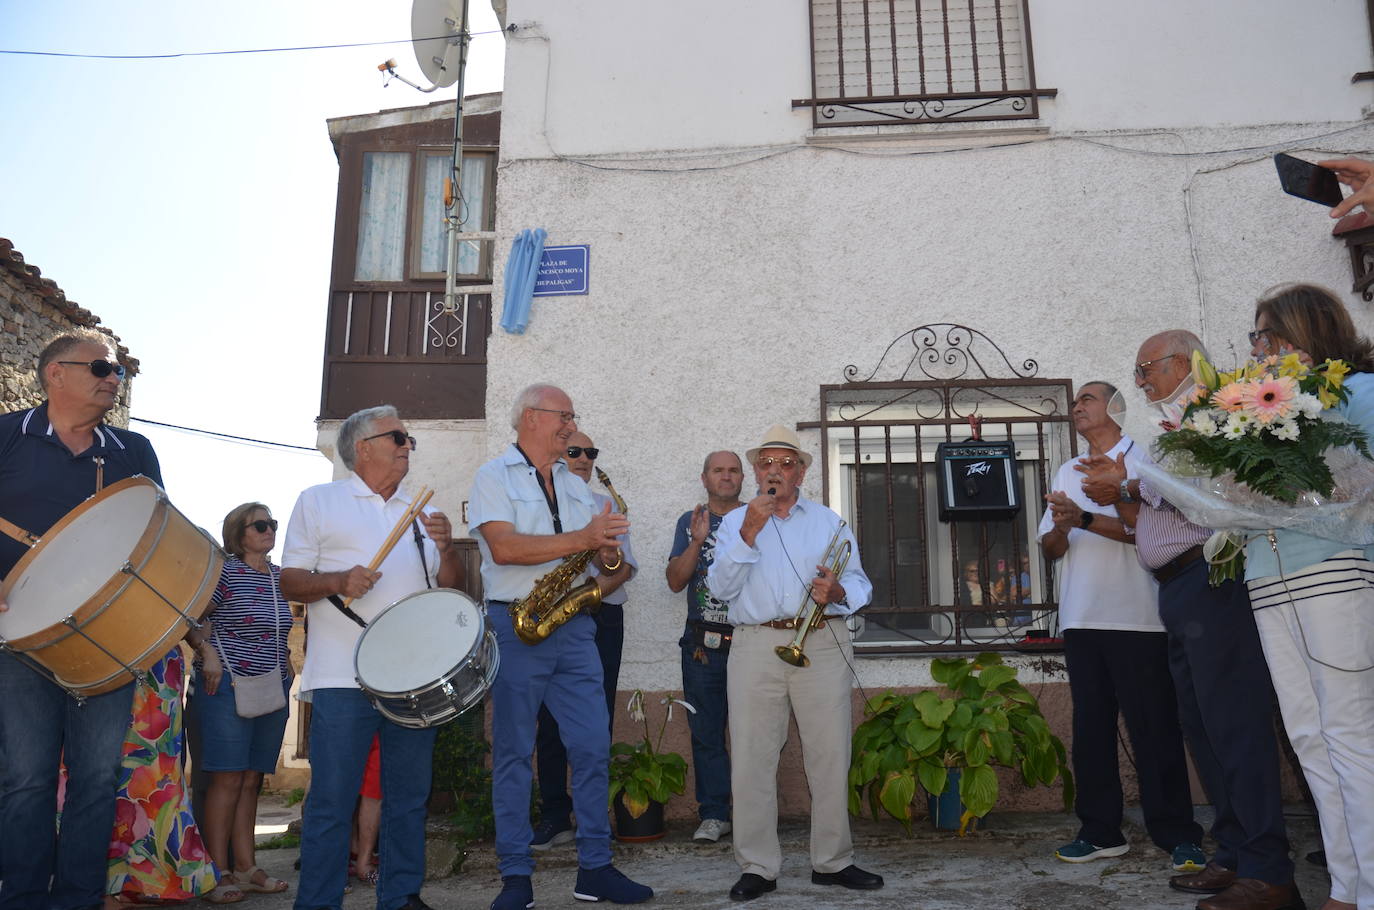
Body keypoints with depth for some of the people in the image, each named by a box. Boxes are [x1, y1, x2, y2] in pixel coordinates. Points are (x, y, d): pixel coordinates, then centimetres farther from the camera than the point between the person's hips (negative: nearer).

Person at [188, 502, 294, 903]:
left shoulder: (279, 577, 13)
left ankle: (245, 868, 13)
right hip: (229, 686, -6)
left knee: (252, 780, 8)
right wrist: (209, 653, -17)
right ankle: (218, 874, 0)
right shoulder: (225, 571, -6)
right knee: (228, 779, -6)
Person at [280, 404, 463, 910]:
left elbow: (451, 587, 14)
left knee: (408, 797, 10)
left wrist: (446, 549, -7)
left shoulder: (419, 511, 18)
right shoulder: (318, 502, 6)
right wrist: (339, 581, -18)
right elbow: (290, 584, 1)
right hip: (344, 677, -4)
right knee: (332, 801, -2)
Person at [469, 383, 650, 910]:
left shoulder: (577, 486, 18)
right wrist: (581, 539, -18)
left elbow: (599, 553, 20)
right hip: (515, 627, -5)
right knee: (513, 753, 2)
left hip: (573, 628, 5)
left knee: (593, 747, 4)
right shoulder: (494, 476, -1)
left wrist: (610, 560, -5)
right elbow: (503, 547, -16)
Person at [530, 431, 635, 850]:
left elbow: (626, 565, 7)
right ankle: (555, 816, 11)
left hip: (602, 619, 1)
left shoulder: (607, 505, 16)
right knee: (551, 721, 1)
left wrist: (597, 590, -11)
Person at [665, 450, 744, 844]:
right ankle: (713, 814, 16)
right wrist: (698, 541, -11)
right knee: (705, 732, 5)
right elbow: (675, 581, 3)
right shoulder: (690, 522, 12)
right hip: (702, 644, 2)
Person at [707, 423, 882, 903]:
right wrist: (750, 533, -11)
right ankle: (757, 867, 9)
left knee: (830, 754, 2)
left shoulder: (829, 521, 16)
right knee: (751, 758, -1)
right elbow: (721, 587, 0)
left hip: (823, 645, 1)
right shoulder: (735, 521, 14)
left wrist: (837, 591, -15)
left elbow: (859, 583, 8)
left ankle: (833, 860, 16)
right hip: (755, 647, 0)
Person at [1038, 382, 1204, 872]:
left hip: (1136, 617, -5)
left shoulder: (1142, 458, 2)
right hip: (1081, 619, 5)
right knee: (1091, 727, 8)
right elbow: (1050, 547, 13)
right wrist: (1061, 526, -9)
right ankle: (1101, 831, 16)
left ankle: (1178, 836, 8)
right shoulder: (1067, 473, 19)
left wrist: (1084, 519, -21)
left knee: (1154, 729, -2)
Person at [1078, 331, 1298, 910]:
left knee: (1234, 722, -10)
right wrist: (1119, 497, 6)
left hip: (1208, 577, -10)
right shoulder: (1171, 428, 25)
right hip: (1177, 590, 10)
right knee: (1201, 726, 10)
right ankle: (1234, 855, 17)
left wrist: (1129, 482, -7)